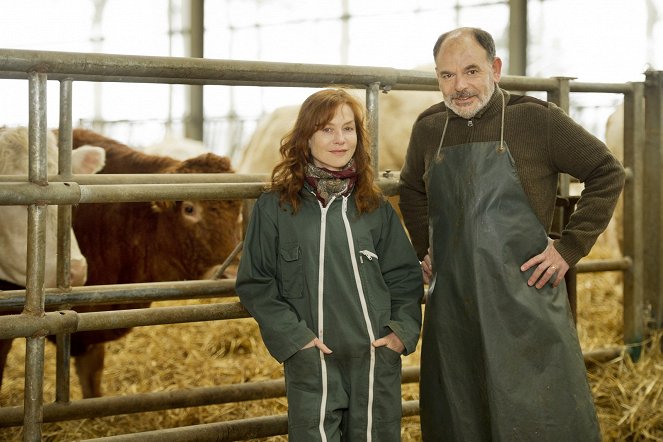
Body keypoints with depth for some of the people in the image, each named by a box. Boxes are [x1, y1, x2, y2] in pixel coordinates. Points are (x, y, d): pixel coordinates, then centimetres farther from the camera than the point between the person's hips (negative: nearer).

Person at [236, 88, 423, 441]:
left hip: (377, 359, 3)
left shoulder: (376, 208, 7)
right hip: (312, 361, -2)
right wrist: (294, 336, -11)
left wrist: (403, 331, -4)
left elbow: (405, 276, 11)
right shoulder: (274, 208, -2)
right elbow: (255, 283, -2)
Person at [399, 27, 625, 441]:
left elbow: (607, 172, -1)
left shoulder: (537, 118, -7)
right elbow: (411, 190, 26)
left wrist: (570, 247, -7)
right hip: (452, 304, 5)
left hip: (525, 297, -4)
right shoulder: (429, 128, 6)